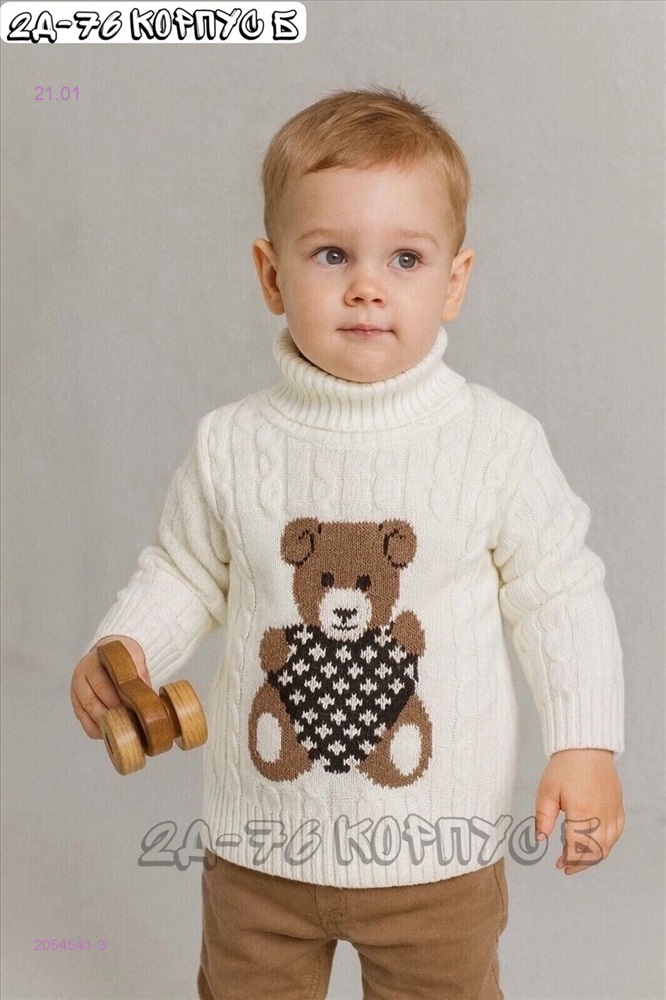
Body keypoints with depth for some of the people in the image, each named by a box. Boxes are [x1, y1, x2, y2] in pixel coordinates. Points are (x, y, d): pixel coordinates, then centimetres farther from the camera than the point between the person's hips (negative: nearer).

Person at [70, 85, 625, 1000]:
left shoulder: (499, 443, -12)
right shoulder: (231, 445, -8)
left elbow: (560, 595, -5)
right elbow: (186, 573, 5)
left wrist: (585, 746, -11)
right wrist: (124, 649, -12)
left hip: (439, 852, -1)